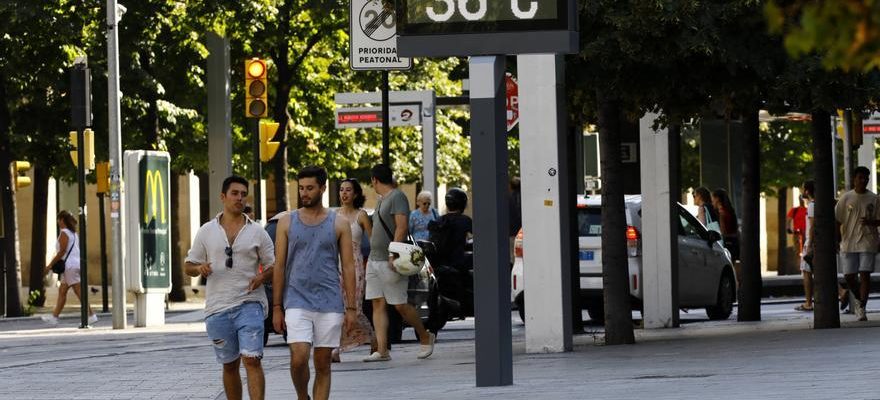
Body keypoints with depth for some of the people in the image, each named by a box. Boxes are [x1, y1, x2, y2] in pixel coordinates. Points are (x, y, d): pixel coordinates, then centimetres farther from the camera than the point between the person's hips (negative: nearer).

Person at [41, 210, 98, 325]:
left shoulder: (64, 233, -11)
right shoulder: (74, 233, 16)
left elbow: (62, 252, -17)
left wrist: (50, 265, -12)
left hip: (70, 266, -10)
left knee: (79, 292, -9)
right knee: (62, 291, 12)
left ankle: (91, 315, -11)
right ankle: (54, 317, 15)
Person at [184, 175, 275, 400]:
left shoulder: (256, 232, 6)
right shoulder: (206, 232, 8)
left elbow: (274, 267, 10)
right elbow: (189, 267, 12)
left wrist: (262, 277, -12)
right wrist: (200, 269, -11)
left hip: (250, 304, -2)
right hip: (218, 308, 2)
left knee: (252, 360, -15)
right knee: (229, 365, 11)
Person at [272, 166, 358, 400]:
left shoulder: (338, 223, 5)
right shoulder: (287, 223, 6)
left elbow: (348, 267, 5)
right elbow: (279, 267, 7)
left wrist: (351, 308, -2)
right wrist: (277, 308, 1)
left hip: (329, 303, 0)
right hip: (297, 302, 0)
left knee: (323, 364, 3)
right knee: (299, 358, -14)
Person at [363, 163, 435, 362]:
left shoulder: (397, 197, -10)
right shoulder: (382, 199, 19)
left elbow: (401, 227, -19)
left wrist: (394, 255, -25)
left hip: (390, 262, -9)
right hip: (374, 260, 9)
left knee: (400, 305, -6)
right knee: (377, 304, 1)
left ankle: (425, 338, 12)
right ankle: (382, 350, -2)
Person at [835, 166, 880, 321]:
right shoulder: (846, 198, 5)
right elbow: (837, 220, 7)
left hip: (867, 243, -1)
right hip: (849, 243, 1)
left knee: (865, 274, -9)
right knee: (848, 276, 2)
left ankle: (861, 308, -6)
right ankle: (859, 298, 28)